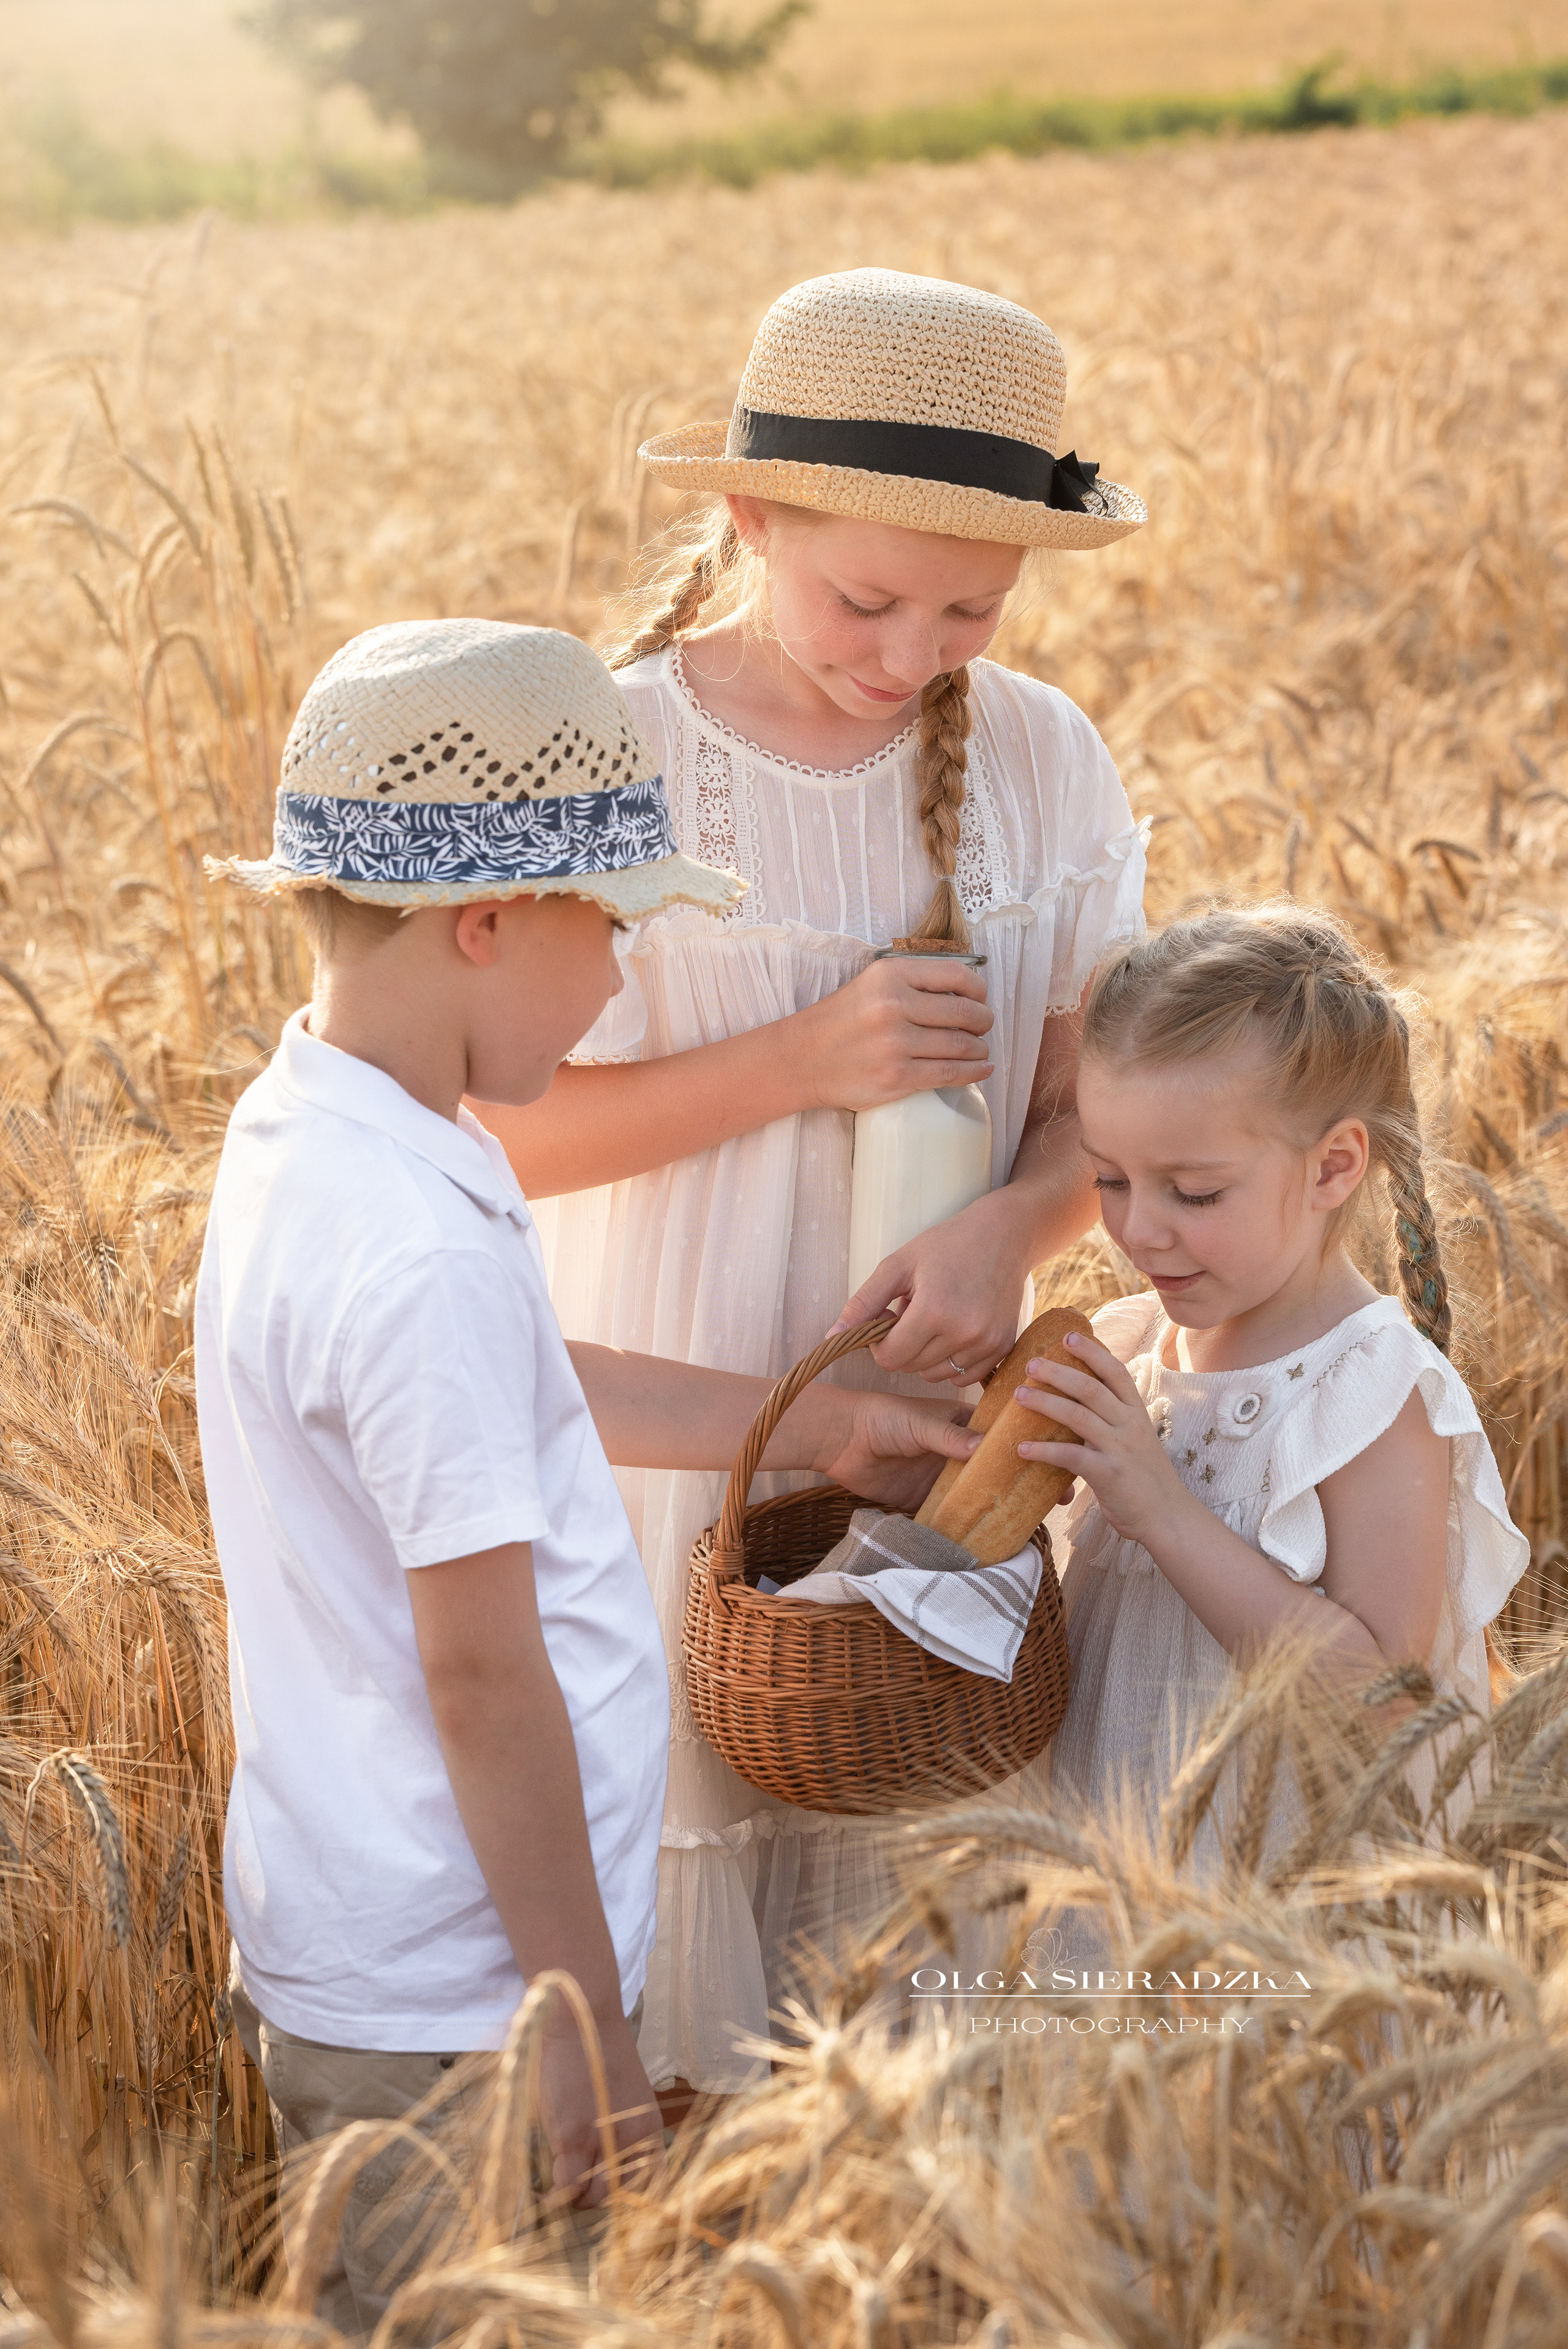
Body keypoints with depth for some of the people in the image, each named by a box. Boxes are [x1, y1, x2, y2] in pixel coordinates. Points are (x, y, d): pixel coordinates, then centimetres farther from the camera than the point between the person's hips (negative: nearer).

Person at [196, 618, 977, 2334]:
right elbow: (483, 1672, -23)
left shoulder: (298, 1138, 3)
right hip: (453, 2020, -9)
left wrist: (814, 1429, 25)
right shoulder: (423, 1253, -27)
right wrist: (588, 2021, -15)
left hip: (328, 1950, 9)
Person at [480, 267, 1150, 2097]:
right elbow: (503, 1132, -13)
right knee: (680, 1793, 9)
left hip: (932, 1394, 3)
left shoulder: (1040, 760, -5)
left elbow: (1094, 1096, -1)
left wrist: (1012, 1226, -23)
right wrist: (805, 1061, -23)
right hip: (672, 1416, -3)